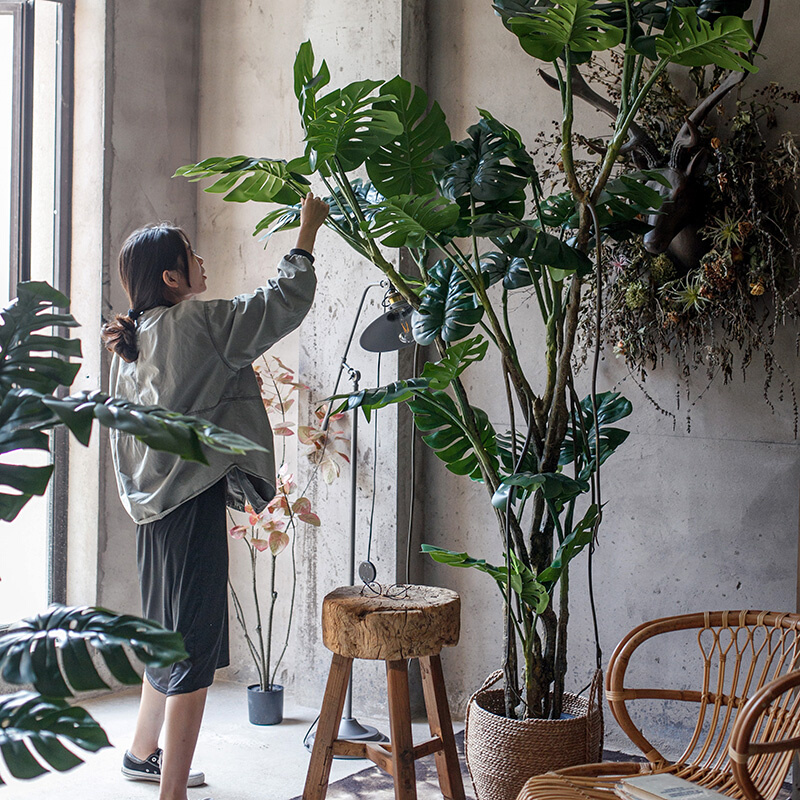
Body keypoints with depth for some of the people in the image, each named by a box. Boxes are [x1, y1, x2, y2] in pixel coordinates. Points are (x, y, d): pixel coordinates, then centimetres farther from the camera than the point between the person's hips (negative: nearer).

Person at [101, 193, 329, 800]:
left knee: (170, 633, 22)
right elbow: (282, 304, -6)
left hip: (156, 503, 10)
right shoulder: (194, 322, -12)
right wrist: (308, 233, 4)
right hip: (192, 501, -10)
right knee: (194, 644, -7)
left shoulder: (133, 342, 12)